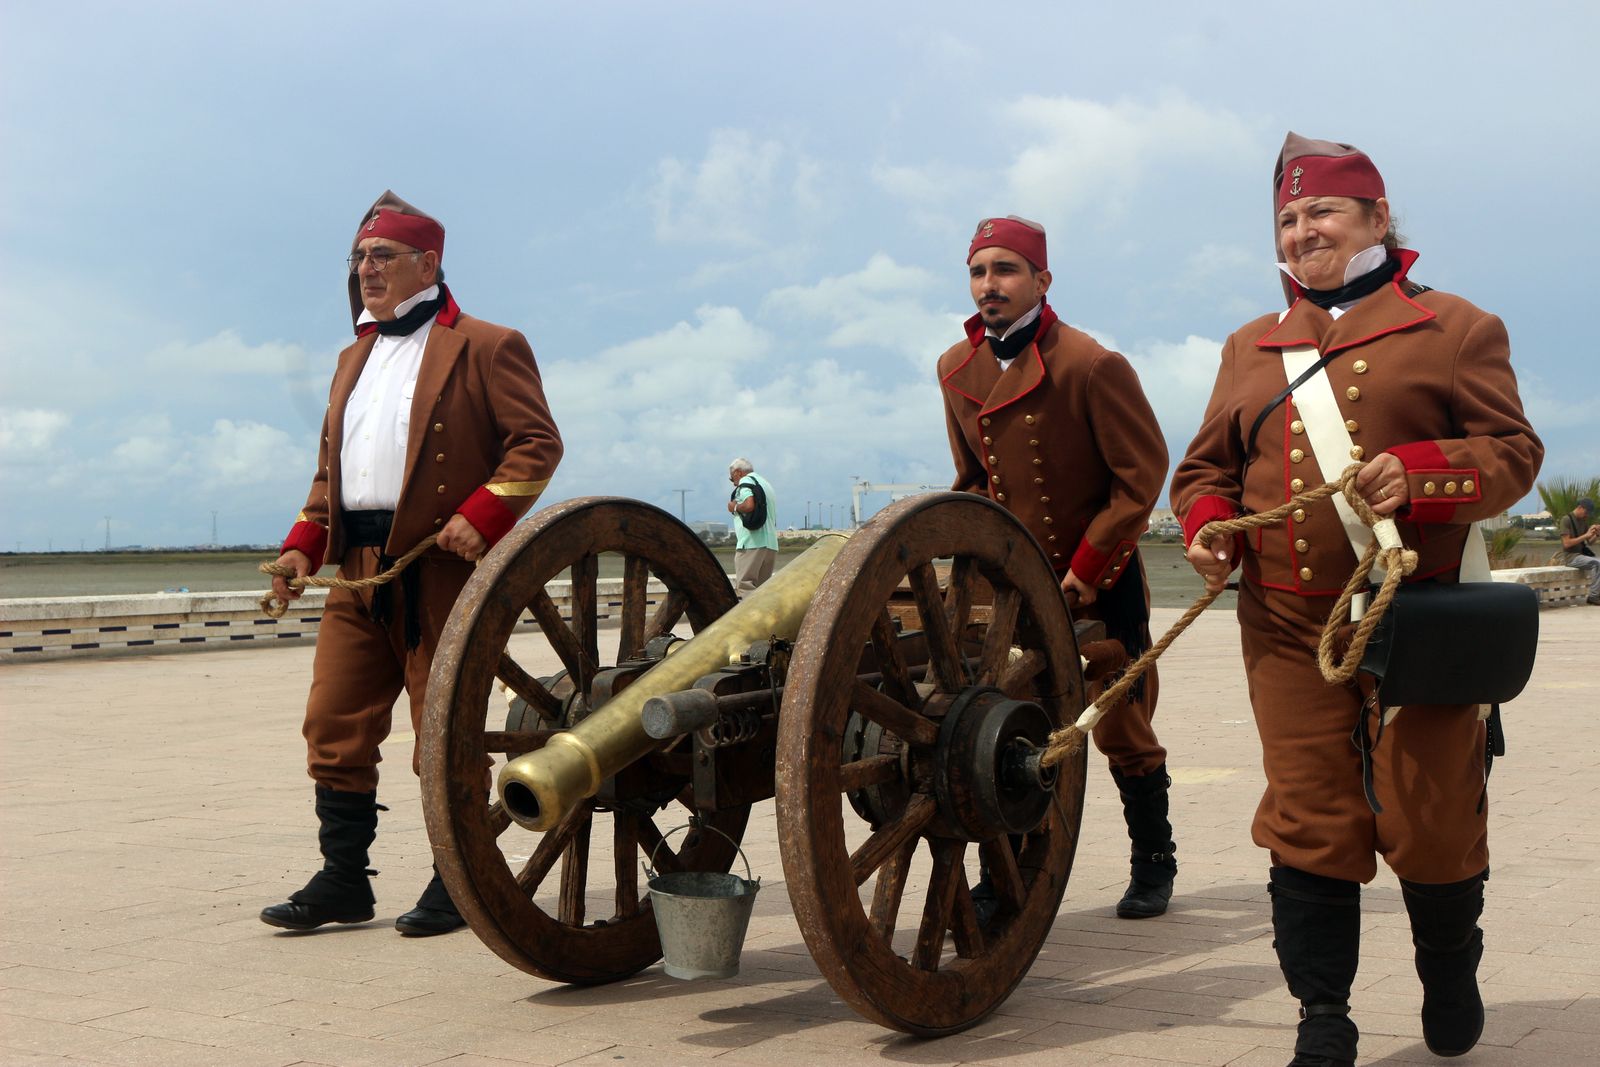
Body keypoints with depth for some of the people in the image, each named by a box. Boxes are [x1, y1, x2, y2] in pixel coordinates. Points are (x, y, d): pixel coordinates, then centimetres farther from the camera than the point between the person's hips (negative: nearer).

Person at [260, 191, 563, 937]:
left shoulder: (485, 348, -1)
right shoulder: (354, 359, 22)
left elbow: (538, 442, -8)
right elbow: (331, 466, 23)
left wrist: (481, 514, -20)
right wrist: (302, 544, 9)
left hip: (441, 569, -7)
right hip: (358, 570, 7)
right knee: (334, 727, 5)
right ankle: (342, 880, 16)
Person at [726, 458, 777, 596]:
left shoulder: (746, 481, 0)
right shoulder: (765, 483, 27)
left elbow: (749, 505, -20)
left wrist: (734, 508, -1)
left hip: (751, 543, -9)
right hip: (771, 544, 9)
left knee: (744, 585, -13)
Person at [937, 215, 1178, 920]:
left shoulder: (1092, 366, -15)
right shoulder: (956, 370, 3)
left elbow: (1144, 473, -12)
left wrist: (1087, 566, -15)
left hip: (1101, 584, -4)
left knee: (1122, 730, 5)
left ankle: (1153, 866, 24)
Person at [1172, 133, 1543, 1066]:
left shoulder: (1456, 329, 4)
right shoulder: (1250, 348, 16)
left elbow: (1515, 453, -2)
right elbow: (1208, 465, 18)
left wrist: (1418, 472, -20)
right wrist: (1209, 528, -5)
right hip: (1290, 629, 3)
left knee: (1432, 819, 5)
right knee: (1308, 818, 0)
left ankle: (1451, 980, 32)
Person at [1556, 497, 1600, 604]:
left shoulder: (1583, 521, 13)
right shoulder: (1566, 520, -10)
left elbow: (1590, 542, 16)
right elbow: (1567, 543, -18)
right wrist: (1586, 535, -19)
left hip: (1582, 554, 7)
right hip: (1570, 556, -7)